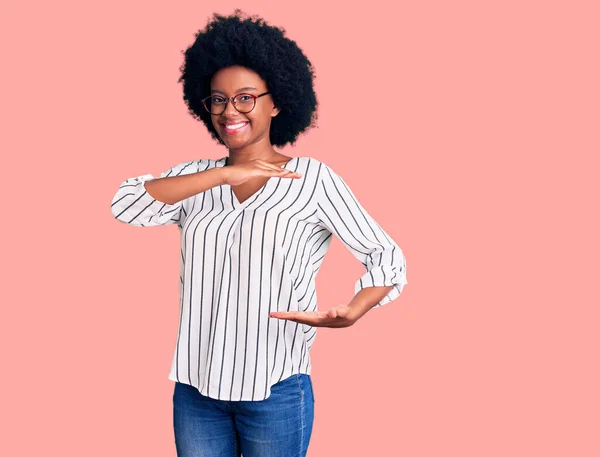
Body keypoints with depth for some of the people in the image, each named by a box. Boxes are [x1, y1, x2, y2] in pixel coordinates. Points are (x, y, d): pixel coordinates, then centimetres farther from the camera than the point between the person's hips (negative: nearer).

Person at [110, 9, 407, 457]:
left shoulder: (313, 178, -4)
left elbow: (387, 257, -6)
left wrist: (350, 314, -26)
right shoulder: (195, 176, 6)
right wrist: (223, 175, -18)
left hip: (275, 391, -3)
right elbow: (125, 205, -11)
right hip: (195, 387, 3)